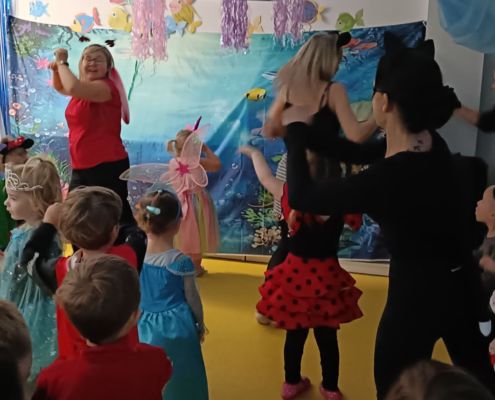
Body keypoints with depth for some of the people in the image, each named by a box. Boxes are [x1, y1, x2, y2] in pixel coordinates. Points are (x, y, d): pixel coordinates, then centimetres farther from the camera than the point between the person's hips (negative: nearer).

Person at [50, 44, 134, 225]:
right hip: (81, 167, 9)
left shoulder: (106, 87, -16)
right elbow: (60, 88, 33)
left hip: (108, 166, -9)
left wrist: (62, 62, -15)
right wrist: (56, 69, 10)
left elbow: (73, 88, -34)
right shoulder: (84, 87, 13)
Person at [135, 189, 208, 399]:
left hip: (145, 327, 3)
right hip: (176, 327, -3)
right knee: (178, 378, 16)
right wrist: (200, 324, 9)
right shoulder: (181, 261, -19)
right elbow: (192, 298, -8)